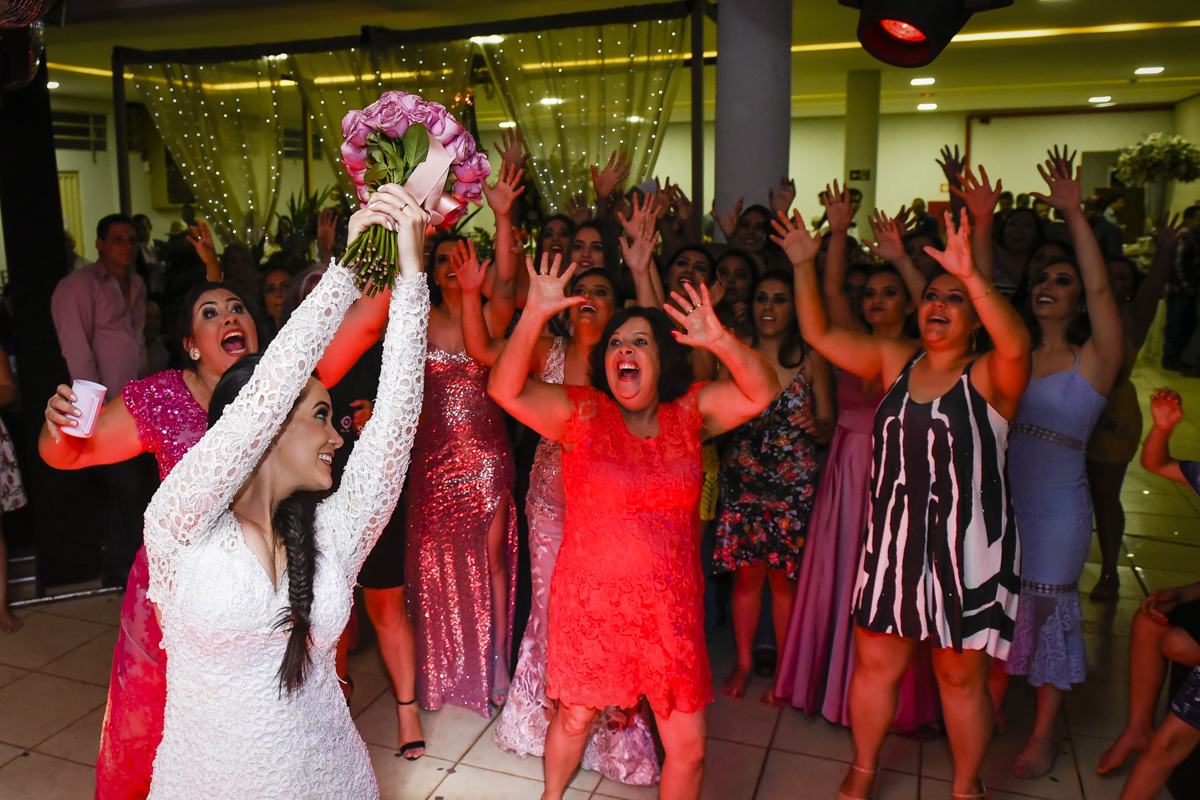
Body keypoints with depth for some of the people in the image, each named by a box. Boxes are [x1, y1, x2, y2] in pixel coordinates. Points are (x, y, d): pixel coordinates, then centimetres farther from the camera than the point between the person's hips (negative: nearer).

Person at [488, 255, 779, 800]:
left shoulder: (688, 413, 2)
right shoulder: (581, 412, -5)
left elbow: (761, 392, -8)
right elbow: (505, 389, -17)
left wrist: (720, 342, -24)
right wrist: (534, 316, -27)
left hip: (670, 611, 2)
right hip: (590, 603, -1)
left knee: (688, 747, 9)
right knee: (575, 716, 19)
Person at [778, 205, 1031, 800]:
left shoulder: (989, 376, -7)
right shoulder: (895, 361, 6)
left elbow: (1016, 343, -31)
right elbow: (819, 334, 5)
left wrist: (972, 276, -44)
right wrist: (803, 264, -1)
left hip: (968, 549, -3)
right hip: (893, 542, 4)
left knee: (961, 675, 12)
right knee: (874, 662, 13)